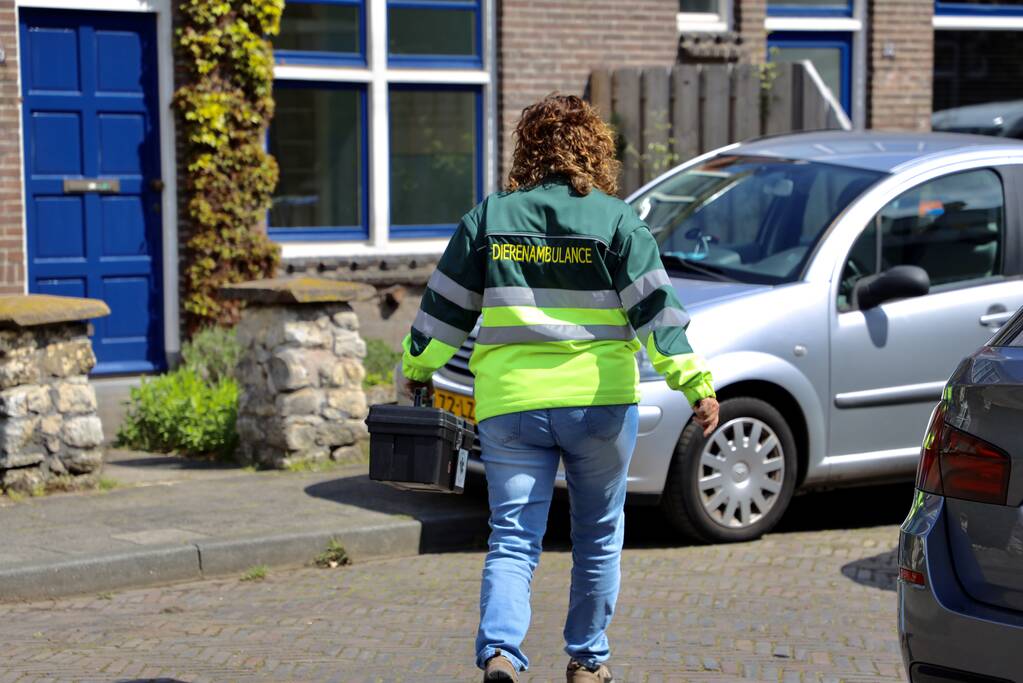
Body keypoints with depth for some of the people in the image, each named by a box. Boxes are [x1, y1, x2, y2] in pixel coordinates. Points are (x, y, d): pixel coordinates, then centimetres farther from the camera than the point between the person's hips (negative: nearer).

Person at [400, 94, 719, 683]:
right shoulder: (615, 220, -2)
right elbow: (654, 307, -8)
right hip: (598, 402, -1)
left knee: (513, 538, 3)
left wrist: (418, 367, 25)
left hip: (509, 403, 1)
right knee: (599, 535, 15)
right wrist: (694, 380, -9)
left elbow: (446, 305, 11)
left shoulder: (488, 217, 5)